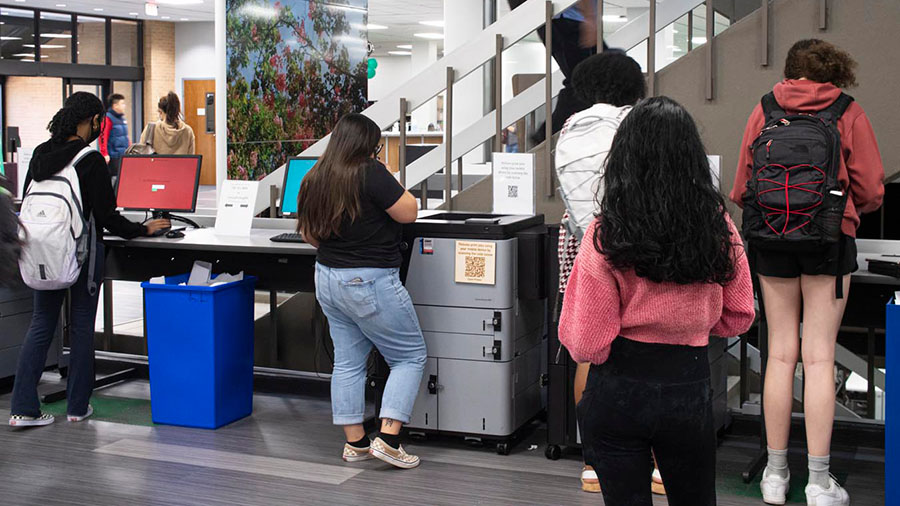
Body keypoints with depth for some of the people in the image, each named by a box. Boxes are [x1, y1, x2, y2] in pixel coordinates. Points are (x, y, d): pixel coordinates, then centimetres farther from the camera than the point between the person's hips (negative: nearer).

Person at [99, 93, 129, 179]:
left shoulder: (123, 118, 16)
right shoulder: (108, 118, -10)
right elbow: (103, 137, -16)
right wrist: (105, 154, -22)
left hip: (125, 156, 8)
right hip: (113, 158, -8)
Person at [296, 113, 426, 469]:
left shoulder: (314, 178, 4)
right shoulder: (370, 174, -18)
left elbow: (309, 233, 14)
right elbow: (408, 213, -12)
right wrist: (391, 181, 2)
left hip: (328, 279, 8)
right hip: (370, 283, -7)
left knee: (347, 361, 15)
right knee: (411, 356, 4)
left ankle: (355, 442, 19)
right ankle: (389, 438, -5)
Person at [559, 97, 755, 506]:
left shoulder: (606, 236, -16)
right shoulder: (717, 226, -7)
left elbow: (587, 345, -14)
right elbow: (738, 316, 6)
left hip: (618, 391, -2)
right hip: (689, 387, 3)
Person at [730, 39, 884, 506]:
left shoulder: (764, 111, 5)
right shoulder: (849, 115, 0)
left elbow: (742, 188, 6)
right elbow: (870, 191, -1)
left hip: (772, 240, 2)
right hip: (830, 240, -2)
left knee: (781, 353, 8)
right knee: (819, 357, 0)